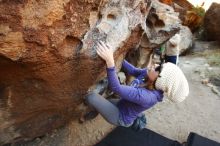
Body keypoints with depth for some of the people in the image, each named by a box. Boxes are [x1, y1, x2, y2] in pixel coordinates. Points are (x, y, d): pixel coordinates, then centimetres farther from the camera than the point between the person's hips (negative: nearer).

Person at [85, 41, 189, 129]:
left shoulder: (147, 96, -38)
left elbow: (116, 88, -44)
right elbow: (132, 71, -4)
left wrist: (109, 60, -55)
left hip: (121, 117, -7)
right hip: (122, 105, 7)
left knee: (91, 97, -16)